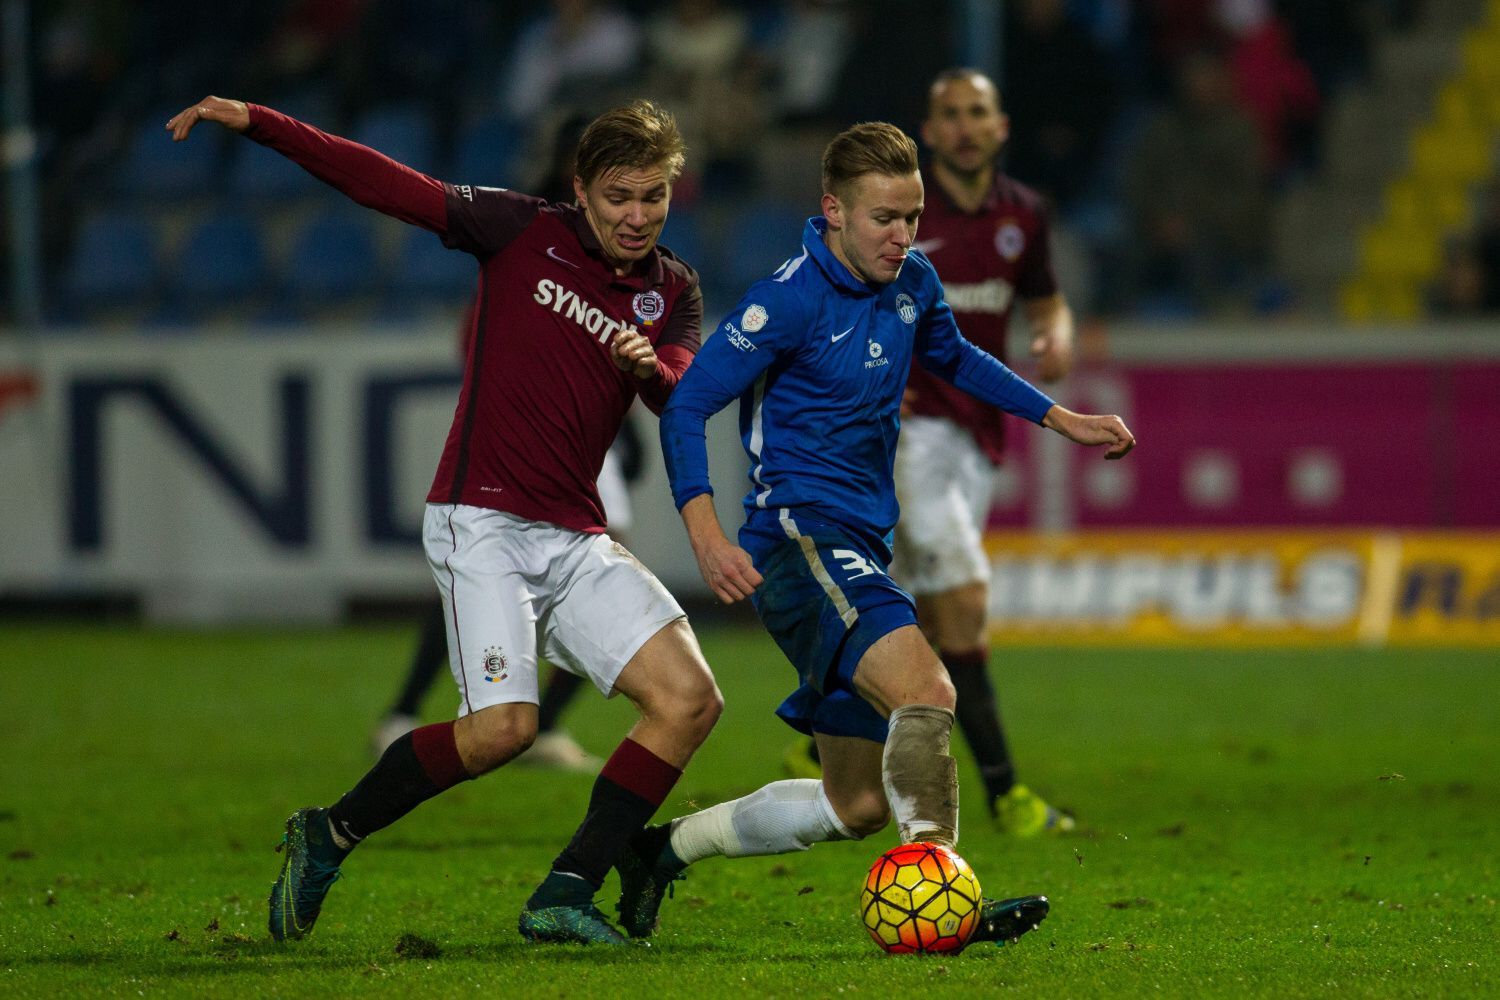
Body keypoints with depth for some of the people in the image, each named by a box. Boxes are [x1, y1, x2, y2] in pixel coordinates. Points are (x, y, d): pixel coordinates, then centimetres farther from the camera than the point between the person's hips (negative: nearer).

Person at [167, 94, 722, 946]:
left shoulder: (673, 292, 10)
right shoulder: (524, 233, -1)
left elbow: (686, 400, -6)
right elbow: (389, 185, -5)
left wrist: (649, 368, -30)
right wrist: (257, 124, -12)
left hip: (576, 538, 5)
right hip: (482, 522, -5)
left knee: (690, 699, -11)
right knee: (503, 726, -21)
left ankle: (566, 898, -4)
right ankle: (331, 836, 2)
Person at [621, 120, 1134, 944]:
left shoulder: (912, 282, 8)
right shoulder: (791, 300, -14)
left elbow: (953, 358, 30)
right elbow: (686, 407, -14)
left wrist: (1062, 420, 25)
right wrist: (708, 538, -26)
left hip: (860, 550, 9)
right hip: (801, 539, -9)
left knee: (857, 806, 11)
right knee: (924, 690, -33)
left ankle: (663, 849, 25)